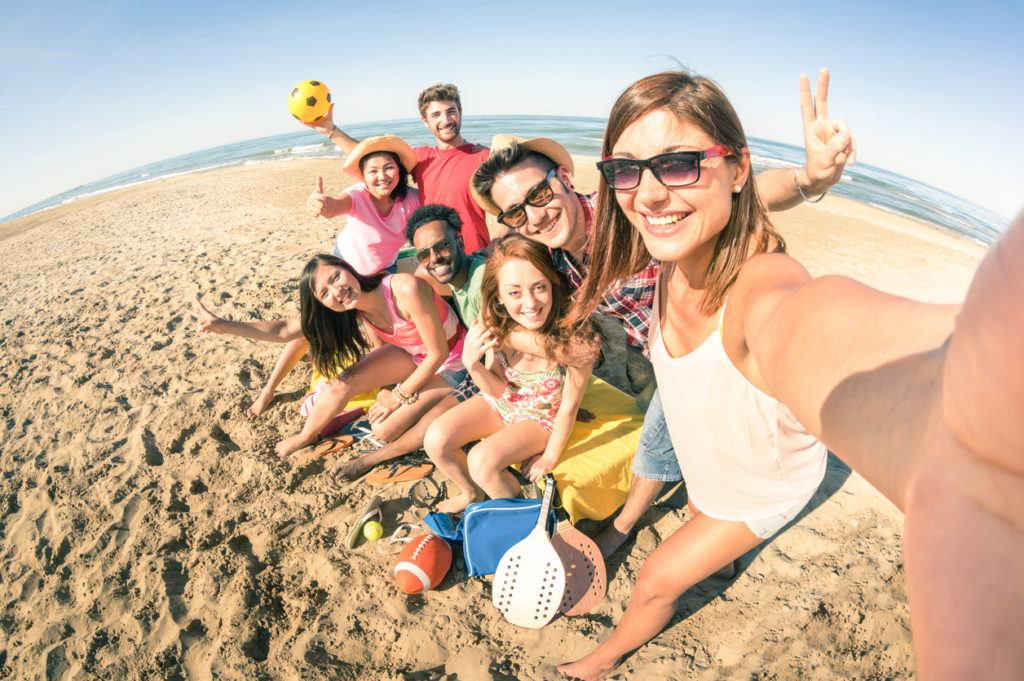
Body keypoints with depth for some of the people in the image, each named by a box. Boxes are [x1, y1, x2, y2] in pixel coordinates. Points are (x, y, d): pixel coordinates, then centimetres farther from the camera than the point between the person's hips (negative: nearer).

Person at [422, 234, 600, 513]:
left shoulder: (575, 338, -34)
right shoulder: (496, 325, -24)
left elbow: (569, 406, -19)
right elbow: (498, 390, -11)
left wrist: (549, 457, -6)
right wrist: (471, 364, -32)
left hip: (542, 418, -4)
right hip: (499, 404, 4)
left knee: (482, 461, -24)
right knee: (436, 440, -11)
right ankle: (472, 493, 21)